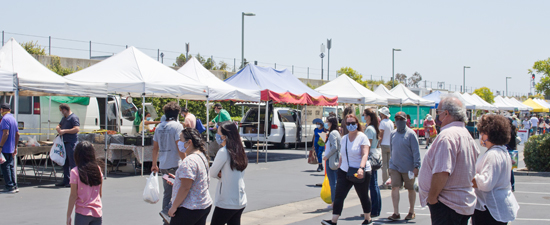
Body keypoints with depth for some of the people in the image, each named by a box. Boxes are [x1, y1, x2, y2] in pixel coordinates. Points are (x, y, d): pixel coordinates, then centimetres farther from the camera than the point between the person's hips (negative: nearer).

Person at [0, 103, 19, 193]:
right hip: (11, 148, 9)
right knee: (11, 167, 12)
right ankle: (14, 186, 13)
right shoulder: (13, 119, 15)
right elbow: (17, 134, 18)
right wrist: (15, 147, 23)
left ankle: (9, 187, -5)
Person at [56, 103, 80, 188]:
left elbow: (77, 129, -21)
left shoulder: (73, 118, -10)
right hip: (64, 142, 10)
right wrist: (58, 128, 8)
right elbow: (59, 125, 33)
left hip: (71, 143, -10)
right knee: (65, 162, 13)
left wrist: (64, 131, -17)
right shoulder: (64, 118, 19)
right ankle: (66, 181, 20)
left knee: (72, 162, -7)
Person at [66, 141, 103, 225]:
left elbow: (73, 196, -8)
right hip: (97, 213, 4)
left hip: (83, 213, -4)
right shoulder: (98, 169, 3)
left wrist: (68, 215, -2)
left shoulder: (75, 172, -9)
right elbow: (100, 194, 9)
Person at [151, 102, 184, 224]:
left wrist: (154, 164, 24)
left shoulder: (159, 127, 11)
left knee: (167, 192, 15)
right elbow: (179, 146, -17)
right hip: (175, 164, -7)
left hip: (163, 165, 7)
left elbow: (155, 147, 16)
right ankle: (167, 211, -16)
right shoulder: (177, 126, -10)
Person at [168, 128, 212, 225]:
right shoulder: (202, 156, 12)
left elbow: (185, 188, -23)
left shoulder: (189, 161, -19)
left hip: (190, 209, -10)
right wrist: (177, 179, 19)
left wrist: (174, 207, -16)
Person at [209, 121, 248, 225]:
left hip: (226, 203, -8)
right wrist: (221, 174, -2)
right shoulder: (240, 151, 8)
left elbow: (212, 173, -9)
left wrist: (219, 174, 8)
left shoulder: (224, 151, -16)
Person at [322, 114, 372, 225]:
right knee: (338, 196, -6)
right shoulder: (344, 138, 10)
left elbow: (365, 155, -20)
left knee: (363, 197, 9)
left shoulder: (362, 137, -8)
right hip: (344, 172, 5)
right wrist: (339, 168, 17)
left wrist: (361, 168, -34)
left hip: (360, 173, -5)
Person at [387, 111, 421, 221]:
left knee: (411, 189, 10)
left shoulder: (411, 133, -10)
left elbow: (416, 151, -11)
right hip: (394, 166, 4)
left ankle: (411, 212, 25)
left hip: (408, 167, -4)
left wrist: (416, 166, -15)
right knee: (395, 188, -7)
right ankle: (396, 213, -4)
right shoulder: (393, 134, 6)